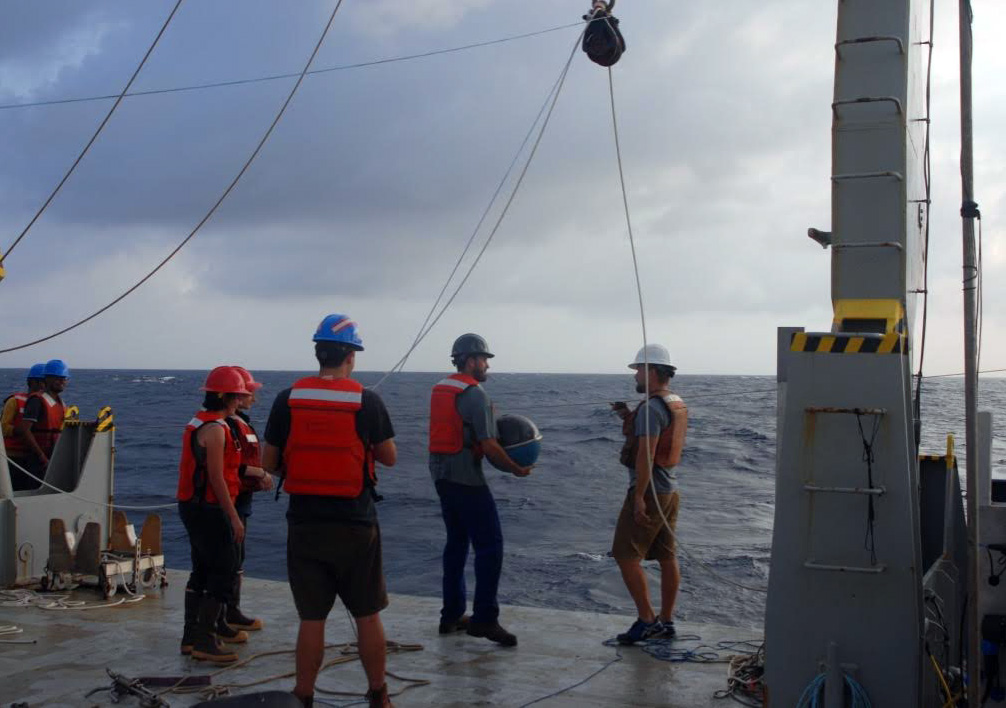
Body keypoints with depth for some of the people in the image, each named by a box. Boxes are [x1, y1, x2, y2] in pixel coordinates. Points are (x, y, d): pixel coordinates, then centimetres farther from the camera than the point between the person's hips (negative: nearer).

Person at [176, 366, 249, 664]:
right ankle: (205, 639, -6)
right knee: (225, 571, -6)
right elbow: (216, 478, -20)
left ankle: (192, 635, 22)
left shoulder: (198, 422, 14)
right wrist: (234, 517, -17)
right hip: (208, 509, -10)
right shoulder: (215, 429, -17)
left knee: (203, 570, 16)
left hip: (192, 506, 10)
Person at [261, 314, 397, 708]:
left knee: (311, 619, 10)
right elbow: (389, 458, 3)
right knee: (367, 616, 12)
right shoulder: (367, 401, -7)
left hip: (304, 525, 1)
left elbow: (268, 464, 3)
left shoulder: (287, 399, -3)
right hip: (355, 526, -1)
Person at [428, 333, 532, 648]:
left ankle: (452, 615, 22)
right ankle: (484, 618, -6)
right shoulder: (475, 394, -15)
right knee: (490, 545, -4)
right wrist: (516, 469, -5)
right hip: (467, 478, -9)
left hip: (441, 474, 9)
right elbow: (489, 446, -18)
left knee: (456, 542, 17)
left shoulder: (440, 389, 11)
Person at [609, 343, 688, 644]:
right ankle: (666, 622, 17)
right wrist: (629, 419, 13)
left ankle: (646, 620, -5)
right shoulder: (676, 404, 13)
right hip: (670, 489, 10)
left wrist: (639, 498, -24)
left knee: (626, 555, -4)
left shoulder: (651, 407, -18)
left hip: (649, 491, -10)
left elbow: (646, 453, -24)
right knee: (667, 556, 11)